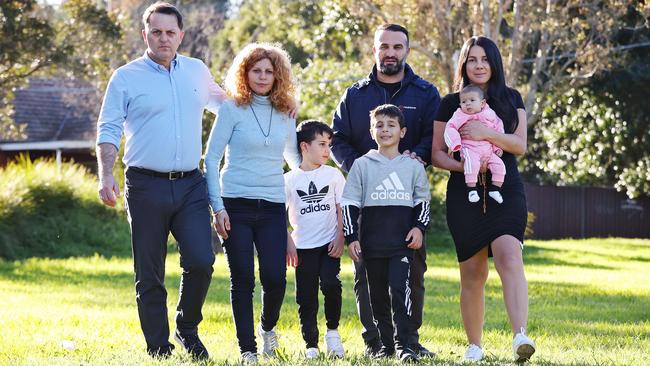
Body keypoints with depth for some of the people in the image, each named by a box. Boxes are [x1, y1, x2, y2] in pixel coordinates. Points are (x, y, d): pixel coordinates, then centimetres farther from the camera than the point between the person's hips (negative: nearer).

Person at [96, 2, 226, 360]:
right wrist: (106, 175, -16)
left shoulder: (197, 72, 12)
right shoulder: (126, 78, 1)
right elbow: (109, 129, -2)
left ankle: (187, 328, 13)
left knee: (201, 260, -12)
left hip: (190, 184, 2)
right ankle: (158, 350, 11)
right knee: (149, 275, 1)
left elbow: (221, 101, 32)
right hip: (146, 186, -2)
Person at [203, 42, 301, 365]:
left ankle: (268, 327, 24)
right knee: (242, 279, -3)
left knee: (275, 278, -7)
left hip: (272, 207, 3)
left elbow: (294, 157, 28)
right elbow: (211, 159, -1)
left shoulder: (285, 114, 11)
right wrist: (217, 207, -8)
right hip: (236, 205, -3)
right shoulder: (232, 109, 0)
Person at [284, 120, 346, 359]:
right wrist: (288, 243, -3)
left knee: (331, 284, -19)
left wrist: (340, 238, -3)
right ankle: (311, 346, 10)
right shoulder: (289, 180, 1)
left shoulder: (333, 175, 5)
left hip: (329, 245, 0)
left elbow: (342, 209, 7)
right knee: (306, 298, 1)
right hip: (303, 247, 0)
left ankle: (333, 331, 1)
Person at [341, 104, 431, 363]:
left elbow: (422, 201, 16)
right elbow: (350, 204, 6)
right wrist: (351, 238, -1)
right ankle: (386, 344, 17)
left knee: (399, 288, -16)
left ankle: (402, 344, -16)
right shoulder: (362, 165, 7)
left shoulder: (413, 166, 9)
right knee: (378, 294, 6)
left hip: (402, 243, -1)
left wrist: (419, 227, -1)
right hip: (372, 243, 1)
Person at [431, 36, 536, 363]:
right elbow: (436, 154, 6)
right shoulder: (451, 103, 7)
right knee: (472, 273, 4)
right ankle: (474, 345, 17)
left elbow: (520, 145, -1)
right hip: (464, 196, 1)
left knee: (509, 256, -23)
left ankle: (520, 336, -36)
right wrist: (462, 165, -15)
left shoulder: (511, 99, 10)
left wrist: (486, 134, -17)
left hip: (506, 192, -1)